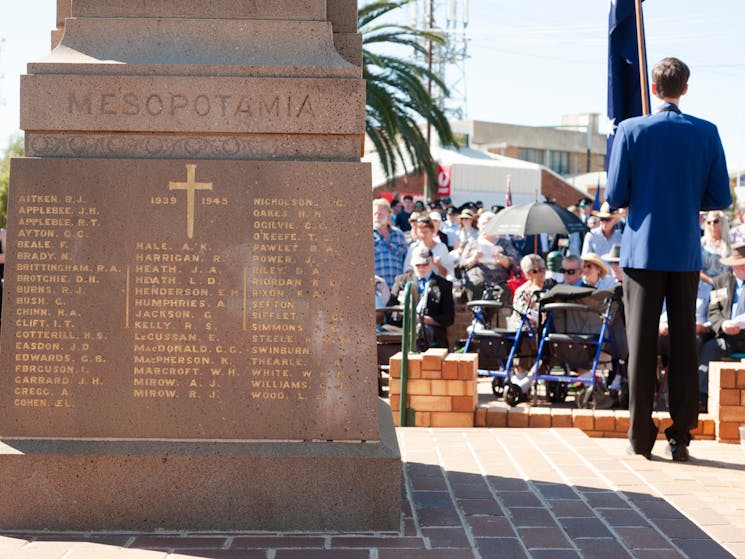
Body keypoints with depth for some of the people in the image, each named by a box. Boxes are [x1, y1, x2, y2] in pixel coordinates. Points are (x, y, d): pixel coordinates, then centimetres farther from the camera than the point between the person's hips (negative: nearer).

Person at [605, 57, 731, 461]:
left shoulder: (631, 130, -5)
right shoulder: (706, 133, -1)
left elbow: (615, 197, -6)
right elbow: (720, 198, 1)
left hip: (642, 249, -1)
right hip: (686, 252, 1)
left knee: (642, 344, 4)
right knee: (684, 342, 7)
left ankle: (641, 435, 4)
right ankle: (681, 435, 8)